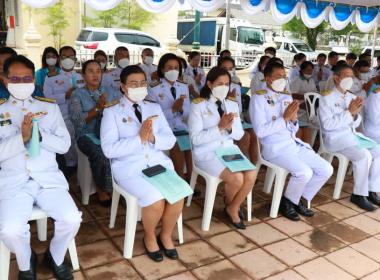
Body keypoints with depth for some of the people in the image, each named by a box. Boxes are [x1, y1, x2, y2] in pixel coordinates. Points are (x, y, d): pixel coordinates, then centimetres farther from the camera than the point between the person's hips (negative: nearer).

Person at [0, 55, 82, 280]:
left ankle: (56, 258, 13)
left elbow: (64, 145, 2)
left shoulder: (50, 107, 9)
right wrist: (22, 137, -17)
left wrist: (39, 135, -14)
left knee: (72, 219, -21)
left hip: (48, 178, 1)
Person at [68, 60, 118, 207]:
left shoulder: (109, 91, 15)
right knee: (100, 153, -33)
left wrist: (107, 106, -15)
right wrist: (98, 108, -14)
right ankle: (101, 188, -5)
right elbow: (77, 121, -10)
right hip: (87, 135, -2)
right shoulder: (77, 94, 5)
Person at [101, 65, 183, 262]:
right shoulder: (112, 112, -2)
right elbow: (109, 149, -13)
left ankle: (166, 235, 11)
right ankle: (149, 237, 7)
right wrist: (139, 138, -21)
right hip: (129, 167, -4)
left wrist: (153, 138, -14)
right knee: (155, 200, -26)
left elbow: (170, 140, 8)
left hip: (158, 162, 4)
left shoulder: (154, 108, 12)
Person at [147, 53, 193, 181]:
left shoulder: (184, 86, 9)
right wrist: (173, 109, -25)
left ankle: (190, 179, -5)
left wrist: (181, 109, -17)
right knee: (176, 145, -27)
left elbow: (188, 112, 7)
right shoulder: (154, 88, -7)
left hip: (180, 126, 5)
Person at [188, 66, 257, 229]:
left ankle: (232, 208, 7)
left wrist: (230, 128, -14)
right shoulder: (198, 105, -8)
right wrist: (220, 127, -22)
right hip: (207, 153, -5)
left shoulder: (232, 104, 9)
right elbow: (195, 138, -15)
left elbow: (239, 134, 9)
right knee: (236, 178, -25)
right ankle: (229, 205, 11)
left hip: (229, 150, 6)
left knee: (251, 175, -19)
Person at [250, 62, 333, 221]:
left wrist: (293, 119, -6)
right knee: (304, 172, -27)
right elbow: (260, 131, -16)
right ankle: (287, 202, 3)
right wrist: (284, 118, -17)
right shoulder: (259, 98, -6)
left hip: (294, 144, 7)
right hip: (275, 148, -7)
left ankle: (299, 199, 15)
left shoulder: (287, 97, 14)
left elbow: (294, 130, 16)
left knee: (326, 169, -4)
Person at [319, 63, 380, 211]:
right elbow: (327, 125, -18)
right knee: (364, 155, -25)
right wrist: (348, 112, -20)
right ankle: (358, 195, -9)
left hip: (353, 135, 7)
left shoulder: (352, 97, 11)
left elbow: (355, 124, 14)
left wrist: (355, 113, -7)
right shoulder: (327, 97, -9)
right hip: (335, 138, -7)